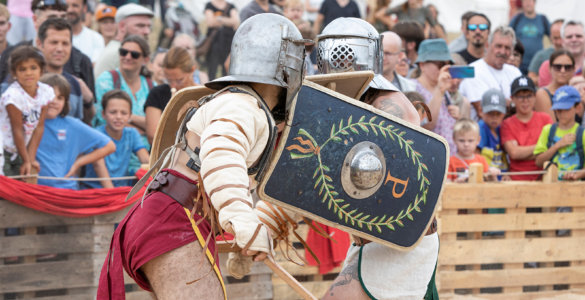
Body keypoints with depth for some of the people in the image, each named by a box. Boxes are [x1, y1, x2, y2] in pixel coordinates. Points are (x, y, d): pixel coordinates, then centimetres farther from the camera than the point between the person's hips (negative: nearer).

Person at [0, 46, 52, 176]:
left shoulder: (46, 91, -5)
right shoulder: (12, 96, -23)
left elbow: (39, 127, -5)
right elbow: (17, 130, -17)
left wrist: (31, 159, -9)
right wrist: (26, 160, -12)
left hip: (25, 151, 6)